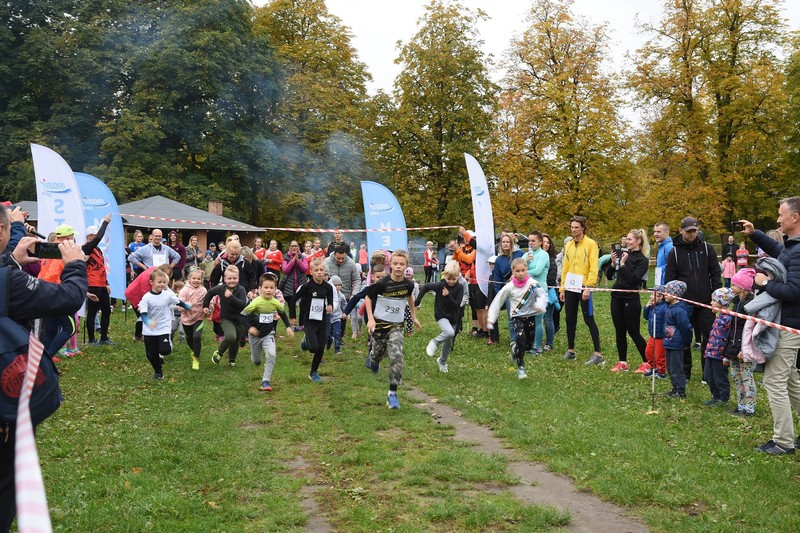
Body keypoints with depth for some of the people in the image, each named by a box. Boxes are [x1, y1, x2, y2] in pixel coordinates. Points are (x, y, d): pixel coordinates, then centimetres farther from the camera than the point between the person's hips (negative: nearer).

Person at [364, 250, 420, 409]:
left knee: (396, 356, -16)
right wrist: (370, 318, -15)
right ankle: (373, 359, 56)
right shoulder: (382, 283, -19)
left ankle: (393, 393, -9)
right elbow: (368, 298, -5)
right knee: (379, 352, 15)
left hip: (396, 325, 1)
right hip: (379, 323, -1)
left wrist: (414, 317, 21)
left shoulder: (408, 284, -8)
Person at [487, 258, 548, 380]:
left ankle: (515, 347, 43)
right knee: (520, 337, -23)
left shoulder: (532, 283, -10)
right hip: (517, 317, -2)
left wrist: (540, 306, -40)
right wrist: (491, 318, -4)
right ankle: (520, 367, -13)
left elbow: (543, 295, -19)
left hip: (530, 316, 2)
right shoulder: (509, 287, -8)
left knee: (528, 344, 7)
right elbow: (497, 301, 0)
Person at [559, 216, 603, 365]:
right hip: (570, 288, 6)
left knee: (589, 320, -6)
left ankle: (598, 354, -3)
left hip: (583, 287, -6)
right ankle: (570, 351, 23)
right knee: (570, 319, 11)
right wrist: (562, 288, 11)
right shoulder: (568, 245, 12)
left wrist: (588, 287, -20)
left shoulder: (591, 244, -7)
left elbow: (593, 268, -13)